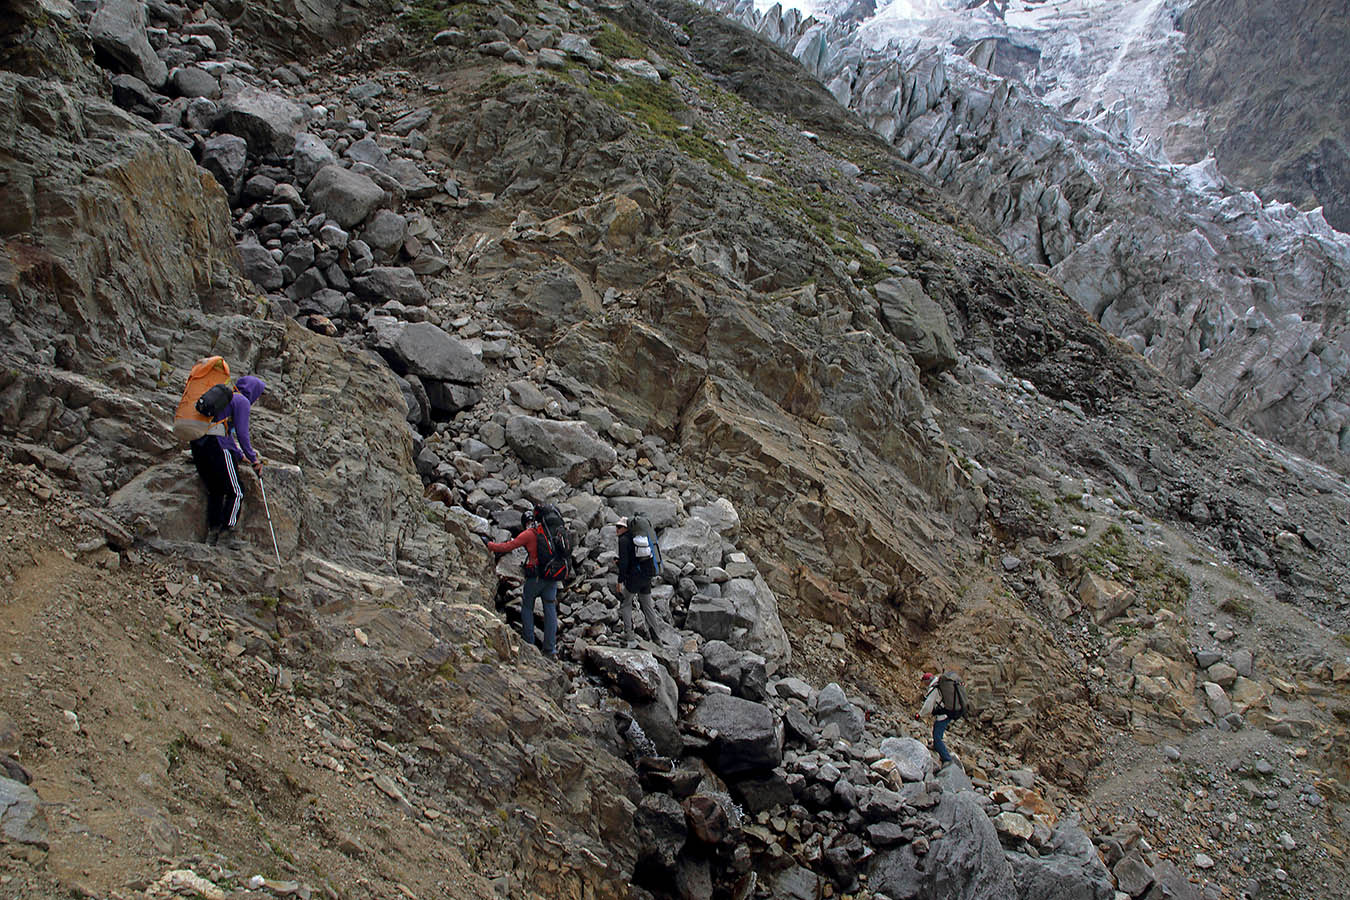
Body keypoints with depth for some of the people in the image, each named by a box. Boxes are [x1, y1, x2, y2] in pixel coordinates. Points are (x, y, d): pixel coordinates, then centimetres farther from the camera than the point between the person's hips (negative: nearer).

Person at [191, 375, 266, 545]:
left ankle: (211, 532, 11)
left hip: (197, 446, 9)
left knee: (214, 492, 16)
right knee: (236, 493, -1)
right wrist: (253, 459, -1)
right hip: (218, 448, -9)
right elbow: (242, 433, -8)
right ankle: (223, 533, -8)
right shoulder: (242, 401, 1)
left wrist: (241, 455, 36)